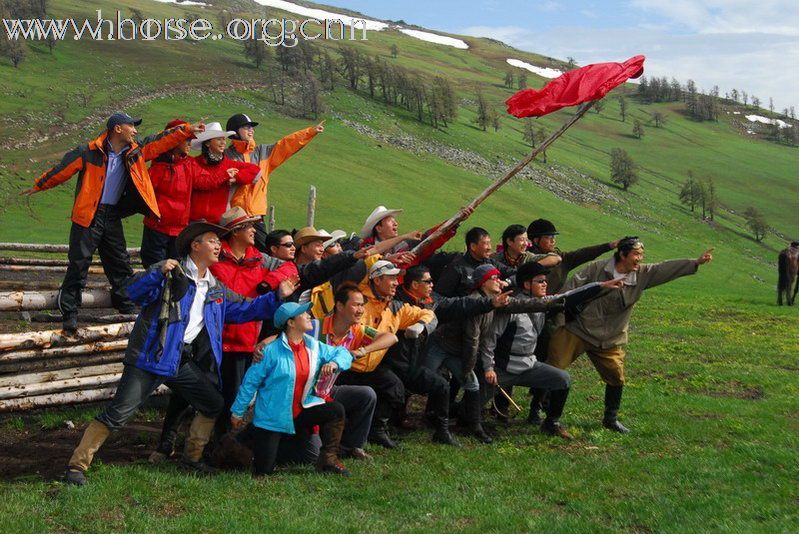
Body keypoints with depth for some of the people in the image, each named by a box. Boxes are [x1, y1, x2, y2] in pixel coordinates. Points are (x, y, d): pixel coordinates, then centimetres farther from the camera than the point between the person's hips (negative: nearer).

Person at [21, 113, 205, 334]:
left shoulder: (136, 151, 3)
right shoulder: (90, 152, -12)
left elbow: (162, 140, 8)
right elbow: (63, 169, -3)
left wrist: (187, 130, 1)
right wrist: (39, 185, 6)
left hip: (113, 216, 5)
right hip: (88, 216, -5)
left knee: (121, 263, 12)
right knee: (79, 264, -4)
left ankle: (127, 306, 26)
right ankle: (69, 313, 4)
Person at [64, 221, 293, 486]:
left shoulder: (217, 290, 16)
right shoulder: (171, 272, -5)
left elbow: (244, 309, 20)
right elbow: (134, 292, -17)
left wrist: (278, 296, 9)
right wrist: (158, 273, -34)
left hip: (184, 362, 7)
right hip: (153, 356, -7)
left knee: (214, 405, 15)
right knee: (117, 415, -10)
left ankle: (192, 457, 31)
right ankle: (77, 465, -4)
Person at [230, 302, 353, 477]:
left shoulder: (315, 347, 1)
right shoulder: (272, 351, -16)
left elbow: (343, 353, 8)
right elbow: (251, 381, -10)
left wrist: (334, 363, -16)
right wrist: (237, 412, -5)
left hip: (301, 410, 5)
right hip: (272, 417, -5)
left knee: (336, 410, -14)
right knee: (264, 470, -5)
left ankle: (328, 459, 0)